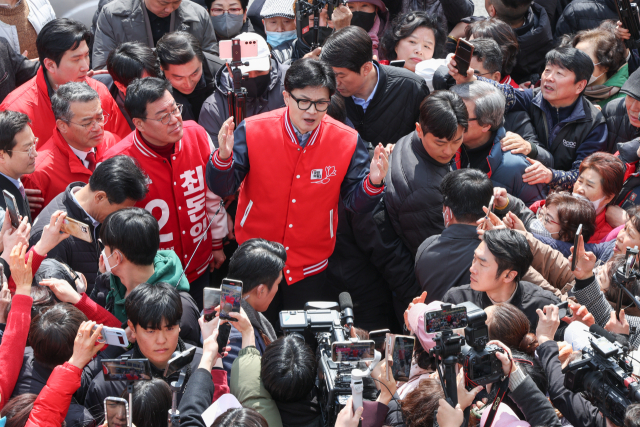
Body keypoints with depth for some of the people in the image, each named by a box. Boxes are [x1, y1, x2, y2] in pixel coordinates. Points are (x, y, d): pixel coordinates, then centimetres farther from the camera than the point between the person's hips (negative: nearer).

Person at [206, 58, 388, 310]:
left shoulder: (347, 142, -11)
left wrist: (373, 183, -28)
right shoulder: (252, 131, -15)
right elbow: (221, 189, -11)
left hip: (310, 268, 1)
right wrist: (223, 157, -32)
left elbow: (356, 202, -6)